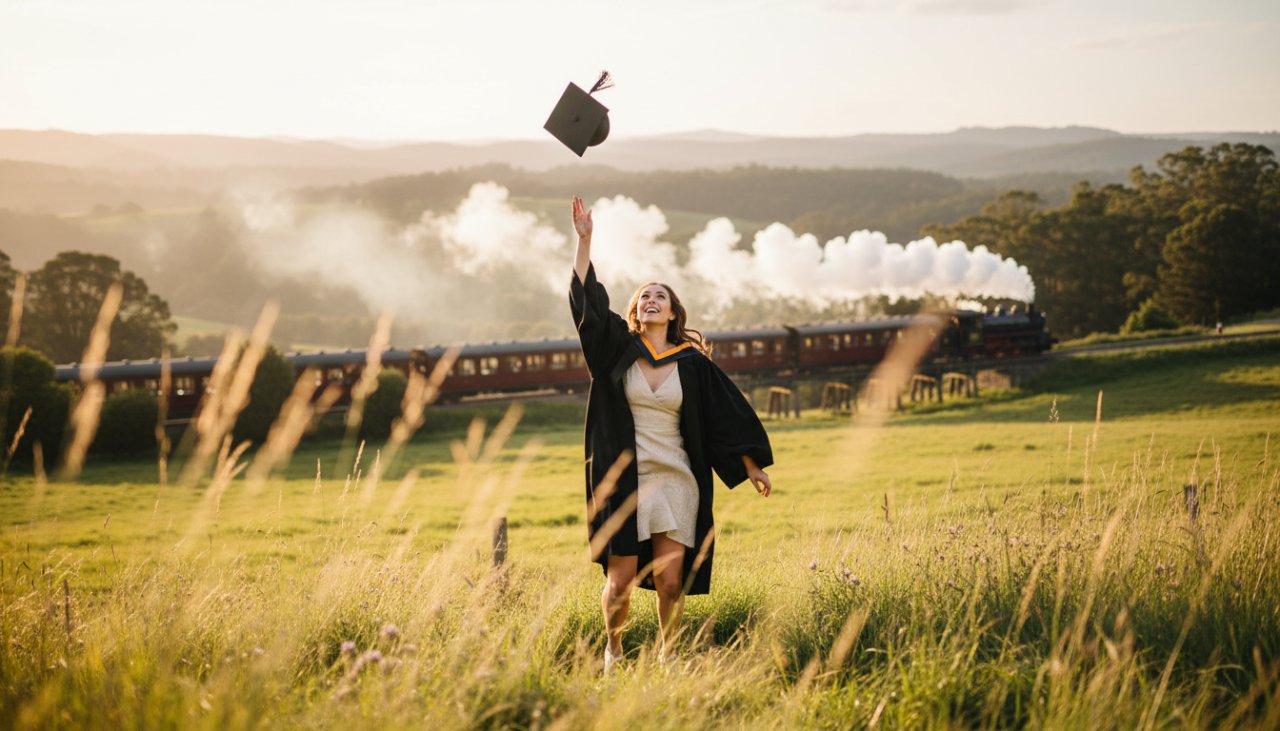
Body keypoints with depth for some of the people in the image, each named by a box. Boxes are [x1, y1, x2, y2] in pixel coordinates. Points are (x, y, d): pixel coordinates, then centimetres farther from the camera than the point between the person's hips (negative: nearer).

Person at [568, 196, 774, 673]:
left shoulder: (692, 363, 4)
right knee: (621, 579, -1)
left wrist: (752, 468, 8)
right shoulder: (618, 348, 4)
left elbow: (727, 414, 8)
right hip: (625, 480, 0)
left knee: (671, 579, -2)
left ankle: (667, 656, 16)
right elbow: (586, 300, -3)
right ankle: (613, 647, 25)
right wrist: (584, 240, -7)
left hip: (676, 481, 0)